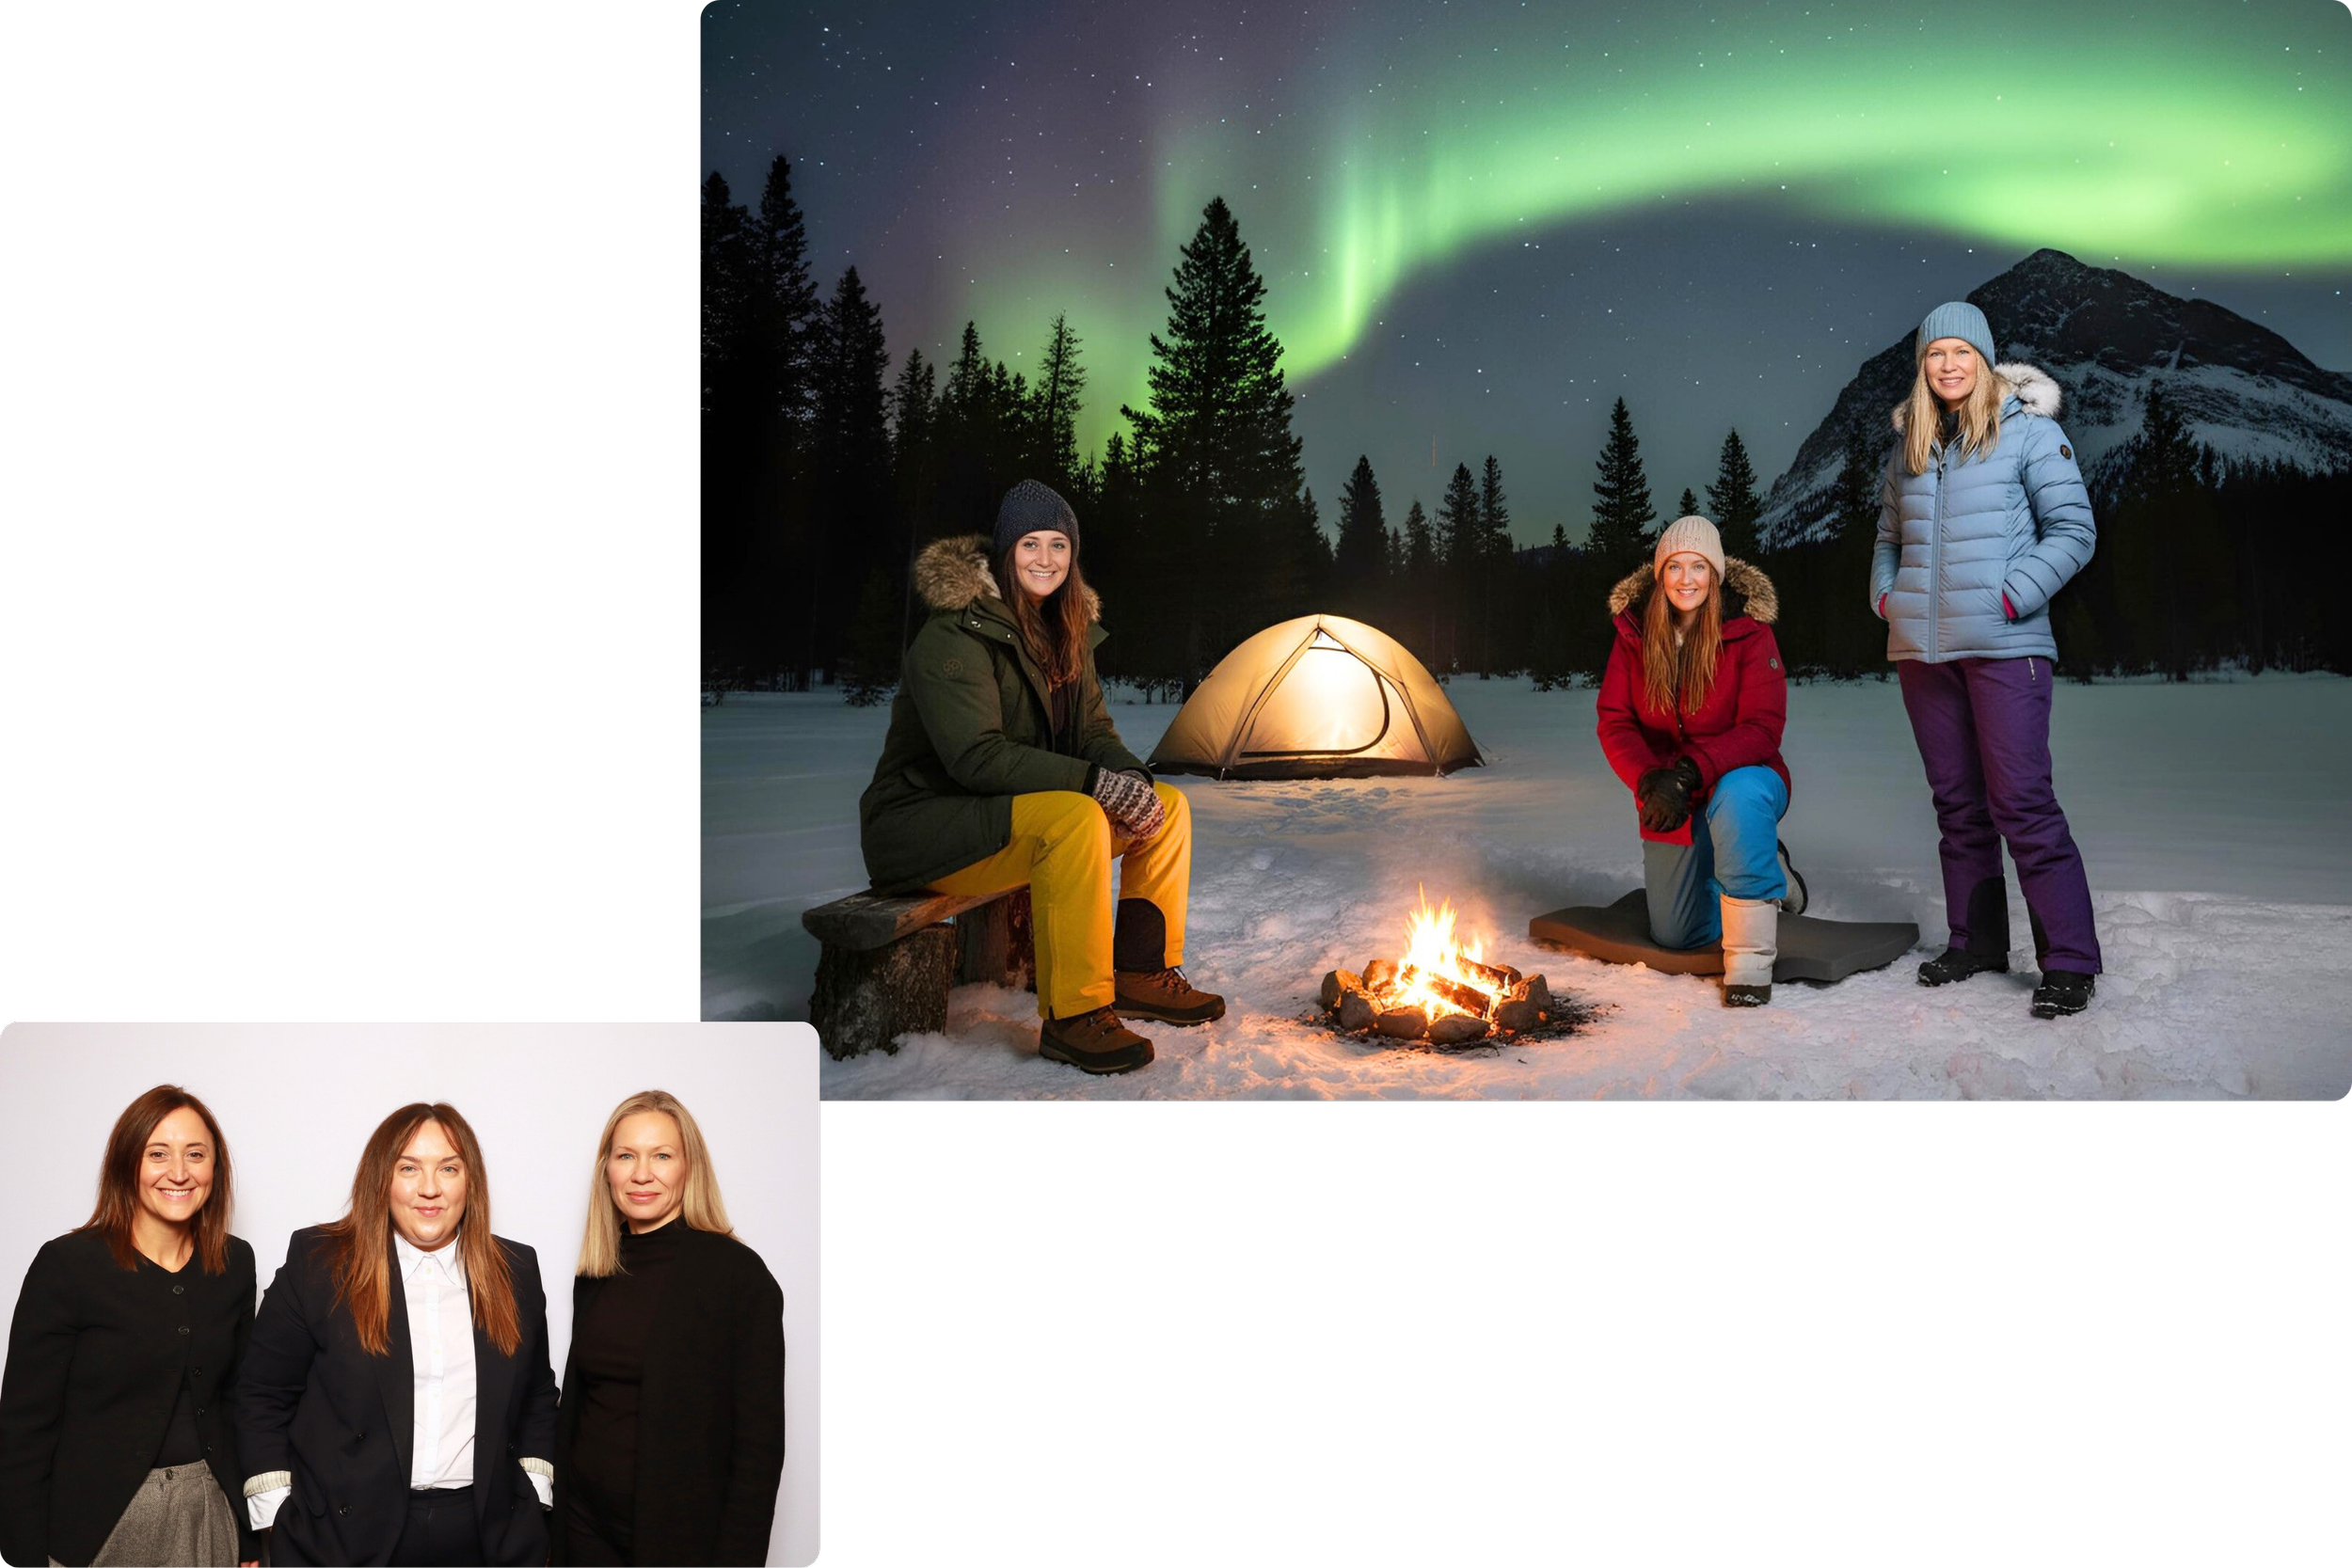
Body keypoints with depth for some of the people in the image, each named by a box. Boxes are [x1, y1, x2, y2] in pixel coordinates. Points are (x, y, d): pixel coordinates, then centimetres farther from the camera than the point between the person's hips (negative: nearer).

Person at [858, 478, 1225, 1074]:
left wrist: (1132, 777, -14)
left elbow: (1093, 732, 9)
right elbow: (975, 755, -27)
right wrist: (1094, 780, -31)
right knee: (1074, 819, -35)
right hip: (922, 827, -9)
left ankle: (1144, 974, 9)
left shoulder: (1066, 630, 8)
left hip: (1014, 815, 9)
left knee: (1167, 806, 1)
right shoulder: (956, 634, -18)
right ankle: (1071, 1018, -27)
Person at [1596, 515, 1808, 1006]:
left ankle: (1750, 958, -34)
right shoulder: (1634, 634, -7)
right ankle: (1772, 874, 40)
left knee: (1738, 794, -44)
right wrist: (1650, 782, -27)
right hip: (1670, 805, 4)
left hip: (1744, 780, -4)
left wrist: (1691, 771, -36)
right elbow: (1614, 723, -8)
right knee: (1674, 937, 14)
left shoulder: (1749, 633, -17)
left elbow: (1761, 730, -22)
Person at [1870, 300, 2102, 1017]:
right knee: (1956, 801, 11)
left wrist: (2013, 597, -14)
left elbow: (2073, 529, -4)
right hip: (1922, 647, 5)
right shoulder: (1908, 444, 13)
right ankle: (1976, 941, 21)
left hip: (2004, 644, -5)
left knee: (2022, 802, -11)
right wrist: (1884, 597, 9)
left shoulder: (2028, 430, -2)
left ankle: (2070, 962, -6)